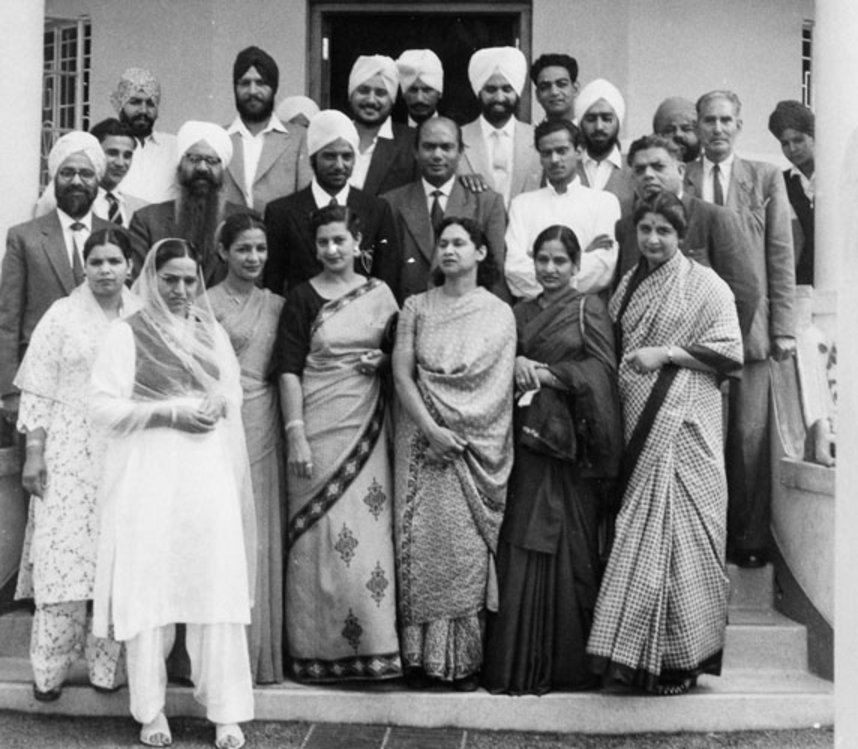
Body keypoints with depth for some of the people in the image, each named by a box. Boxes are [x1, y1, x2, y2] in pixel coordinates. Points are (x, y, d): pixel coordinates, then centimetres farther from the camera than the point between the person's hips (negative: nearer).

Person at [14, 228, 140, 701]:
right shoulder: (62, 315, 4)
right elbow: (38, 390, 1)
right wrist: (34, 453, -5)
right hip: (70, 455, -2)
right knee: (63, 558, -5)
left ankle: (107, 665, 13)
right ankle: (49, 671, 8)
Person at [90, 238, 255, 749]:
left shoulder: (212, 331, 14)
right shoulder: (127, 333, 1)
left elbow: (234, 393, 18)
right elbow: (105, 407, -6)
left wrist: (218, 405, -4)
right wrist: (170, 412, -13)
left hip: (208, 474, 3)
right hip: (150, 476, -3)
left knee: (218, 588, -1)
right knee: (149, 589, 0)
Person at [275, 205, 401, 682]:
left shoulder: (380, 294, 9)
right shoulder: (303, 298, 0)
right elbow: (289, 370, -6)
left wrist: (382, 360, -4)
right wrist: (296, 436, -14)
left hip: (368, 426, 3)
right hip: (317, 425, -3)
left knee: (368, 533, 2)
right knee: (320, 535, 0)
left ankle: (373, 646, 14)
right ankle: (319, 652, 10)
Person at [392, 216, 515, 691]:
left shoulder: (499, 314, 7)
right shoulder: (416, 307, 9)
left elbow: (499, 385, 0)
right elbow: (401, 375, 0)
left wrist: (458, 429, -10)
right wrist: (432, 429, -13)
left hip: (476, 447, -1)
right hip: (423, 440, 1)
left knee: (469, 549, -3)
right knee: (422, 545, -1)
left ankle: (466, 658, 7)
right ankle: (421, 655, 7)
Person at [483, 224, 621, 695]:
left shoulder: (589, 309, 4)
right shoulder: (520, 313, 17)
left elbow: (603, 367, -5)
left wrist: (546, 373, -11)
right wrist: (515, 364, -9)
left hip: (571, 440, -3)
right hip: (528, 437, 4)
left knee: (569, 545, -2)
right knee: (521, 546, 0)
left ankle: (568, 661, 8)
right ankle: (519, 662, 8)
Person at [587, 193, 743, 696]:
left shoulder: (705, 285, -1)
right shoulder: (630, 284, 16)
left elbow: (730, 352, -7)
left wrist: (666, 353, -12)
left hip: (684, 425, -5)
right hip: (638, 424, 5)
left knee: (677, 527, -7)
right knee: (637, 531, 4)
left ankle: (682, 656, 3)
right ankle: (637, 651, 13)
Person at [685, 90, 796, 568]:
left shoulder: (766, 179, 9)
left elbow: (782, 257, 6)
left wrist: (784, 327, -1)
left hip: (748, 324, 0)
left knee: (749, 435, 1)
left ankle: (750, 538, 12)